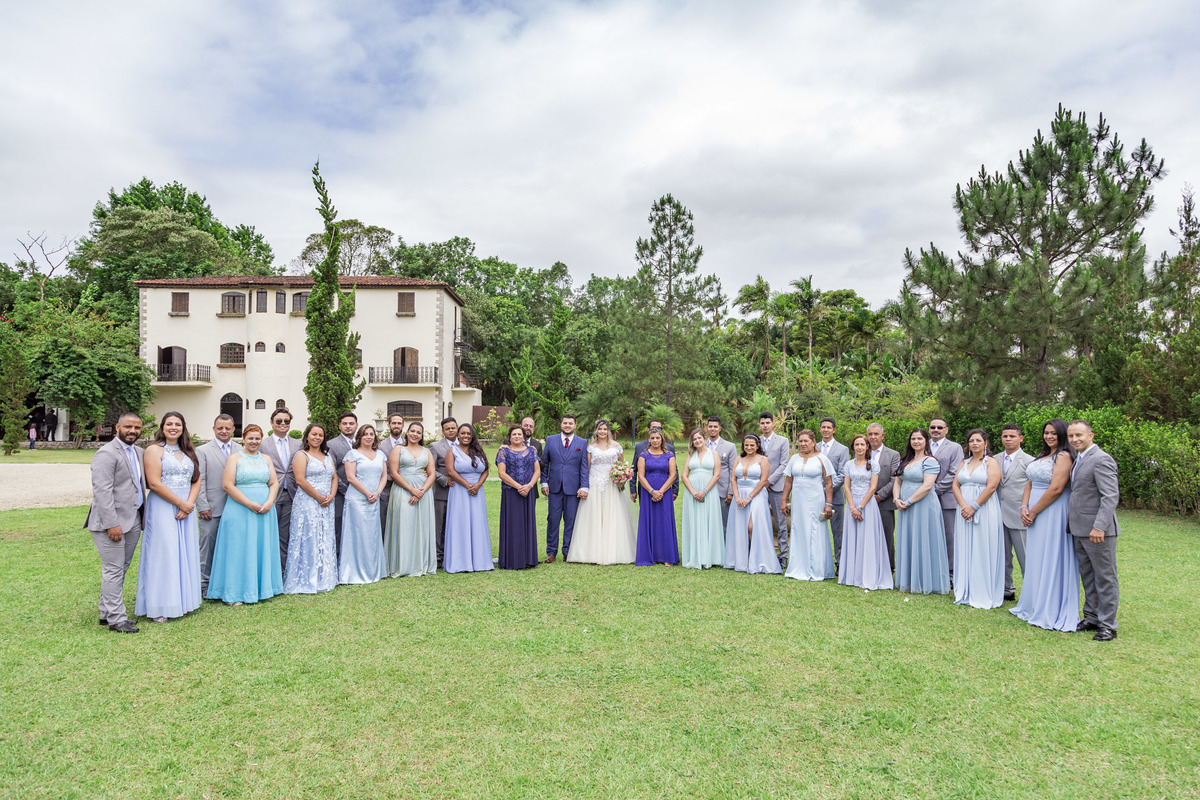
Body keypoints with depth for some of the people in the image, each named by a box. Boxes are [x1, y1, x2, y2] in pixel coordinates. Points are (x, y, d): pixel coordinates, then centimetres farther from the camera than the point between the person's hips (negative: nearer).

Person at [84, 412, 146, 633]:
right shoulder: (106, 454, -12)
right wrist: (112, 524, -22)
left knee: (120, 569, 15)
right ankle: (116, 619, 5)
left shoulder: (139, 452, 14)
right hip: (111, 522, -8)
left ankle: (106, 613, 26)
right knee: (113, 570, -2)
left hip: (133, 520, 8)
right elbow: (102, 491, -18)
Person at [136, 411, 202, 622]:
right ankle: (159, 607, 4)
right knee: (163, 554, -4)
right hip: (162, 508, -6)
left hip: (186, 509, 6)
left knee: (184, 553, 8)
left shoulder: (188, 452, 15)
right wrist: (181, 503, -13)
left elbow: (196, 481, 10)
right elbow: (154, 483, -13)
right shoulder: (154, 450, -4)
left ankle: (182, 600, 18)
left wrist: (189, 504, -6)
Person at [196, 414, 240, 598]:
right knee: (208, 545, 3)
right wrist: (202, 506, -8)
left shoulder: (240, 450, 9)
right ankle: (205, 584, 15)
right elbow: (199, 481, -1)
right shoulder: (202, 451, 3)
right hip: (211, 509, -2)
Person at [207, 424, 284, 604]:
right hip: (240, 511, -4)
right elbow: (227, 485, -11)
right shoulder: (235, 458, -2)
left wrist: (269, 502, -10)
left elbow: (274, 483, 9)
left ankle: (261, 587, 19)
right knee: (239, 550, -1)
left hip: (264, 511, 5)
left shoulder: (266, 459, 12)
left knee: (263, 549, 8)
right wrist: (250, 504, -16)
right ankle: (235, 593, 7)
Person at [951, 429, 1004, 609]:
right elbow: (955, 485, 7)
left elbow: (991, 486, -12)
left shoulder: (991, 462, -1)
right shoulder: (964, 463, 16)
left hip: (984, 510, -5)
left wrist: (974, 507, -15)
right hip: (965, 511, 6)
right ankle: (966, 592, 14)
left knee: (983, 551, -3)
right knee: (965, 550, 7)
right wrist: (963, 506, -9)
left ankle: (984, 595, 4)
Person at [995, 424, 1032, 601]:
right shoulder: (995, 460, 13)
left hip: (1018, 517, -5)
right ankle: (1007, 590, 22)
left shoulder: (1029, 461, -2)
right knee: (1003, 556, 12)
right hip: (999, 516, 5)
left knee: (1025, 558, -2)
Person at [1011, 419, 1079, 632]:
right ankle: (1034, 606, 24)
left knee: (1049, 560, -2)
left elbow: (1056, 489, -19)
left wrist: (1033, 512, -14)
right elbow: (1030, 483, 14)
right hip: (1035, 514, 9)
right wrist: (1024, 508, -1)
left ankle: (1051, 613, 8)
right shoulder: (1042, 456, 16)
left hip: (1052, 513, -9)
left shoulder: (1064, 457, -12)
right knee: (1035, 560, 14)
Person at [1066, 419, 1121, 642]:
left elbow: (1111, 496, -21)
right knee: (1087, 577, 16)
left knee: (1105, 578, 2)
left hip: (1098, 531, -9)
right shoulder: (1079, 460, 15)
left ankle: (1107, 625, 10)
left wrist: (1099, 527, -27)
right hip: (1080, 531, 9)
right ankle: (1092, 618, 26)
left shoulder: (1101, 460, -14)